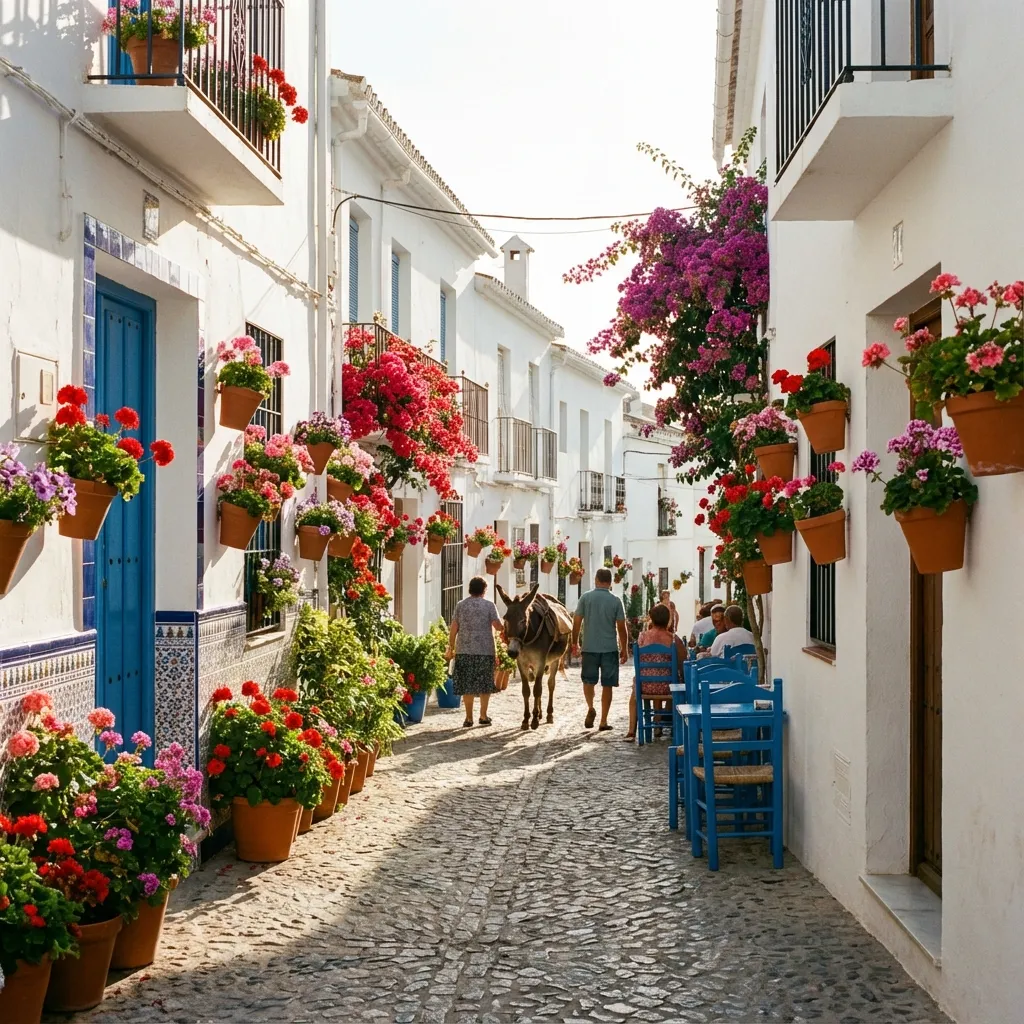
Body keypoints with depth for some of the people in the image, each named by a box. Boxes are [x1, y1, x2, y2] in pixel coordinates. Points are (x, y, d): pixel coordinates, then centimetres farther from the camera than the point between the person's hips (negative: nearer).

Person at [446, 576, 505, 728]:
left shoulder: (461, 605, 5)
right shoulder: (489, 605, -2)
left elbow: (453, 629, 2)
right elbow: (499, 627, -8)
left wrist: (451, 648, 10)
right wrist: (504, 622, 14)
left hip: (464, 650, 2)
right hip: (485, 650, -2)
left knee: (467, 684, 6)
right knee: (485, 683, 11)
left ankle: (469, 717, 5)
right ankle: (483, 715, 15)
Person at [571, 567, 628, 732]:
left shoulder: (586, 598, -2)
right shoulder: (615, 601, -3)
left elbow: (576, 622, -1)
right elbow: (621, 627, -3)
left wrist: (575, 643, 12)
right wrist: (625, 649, 8)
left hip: (589, 648, 1)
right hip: (610, 649, 0)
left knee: (588, 680, 18)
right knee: (607, 685, 7)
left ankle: (590, 707, -5)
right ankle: (603, 722, 7)